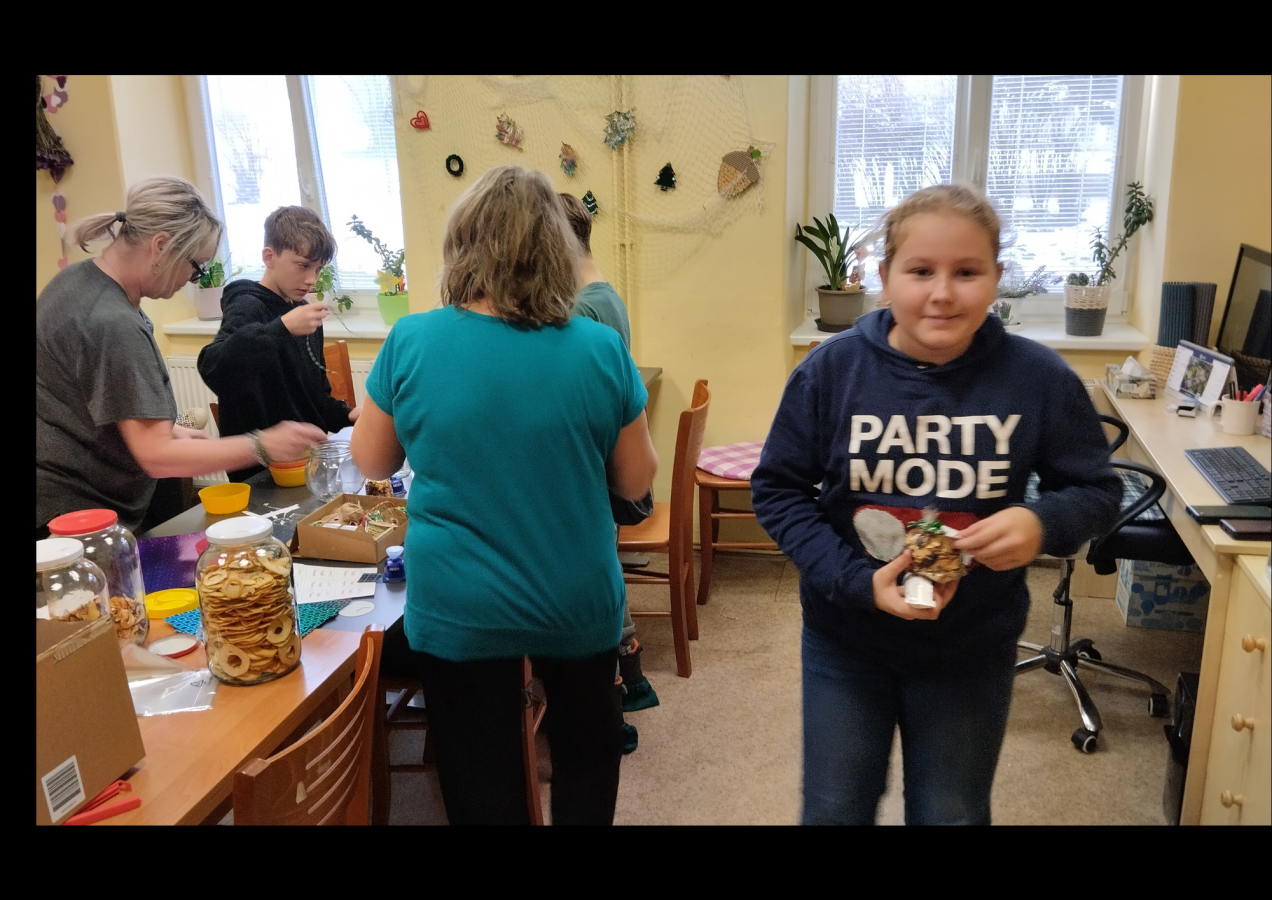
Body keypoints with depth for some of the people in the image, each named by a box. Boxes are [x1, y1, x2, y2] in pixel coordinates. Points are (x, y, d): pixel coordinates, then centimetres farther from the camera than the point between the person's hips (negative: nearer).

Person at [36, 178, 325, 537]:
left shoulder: (79, 278, 5)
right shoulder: (114, 325, -26)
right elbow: (158, 457, -27)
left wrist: (167, 429, 8)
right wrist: (264, 446, -22)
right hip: (73, 515, -10)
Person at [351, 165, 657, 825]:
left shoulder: (411, 342, -12)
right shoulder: (600, 350, -14)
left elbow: (371, 462, 2)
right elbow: (637, 481, -3)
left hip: (456, 608, 0)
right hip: (576, 602, 1)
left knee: (480, 782, 19)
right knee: (586, 750, 26)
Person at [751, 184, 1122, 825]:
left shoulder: (1038, 378, -15)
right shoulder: (831, 369, -16)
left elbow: (1096, 490, -2)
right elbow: (777, 490, -9)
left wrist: (1044, 523, -25)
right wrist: (857, 581, -21)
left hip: (973, 648, 0)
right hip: (847, 640, 0)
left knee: (953, 813, 21)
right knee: (835, 810, 19)